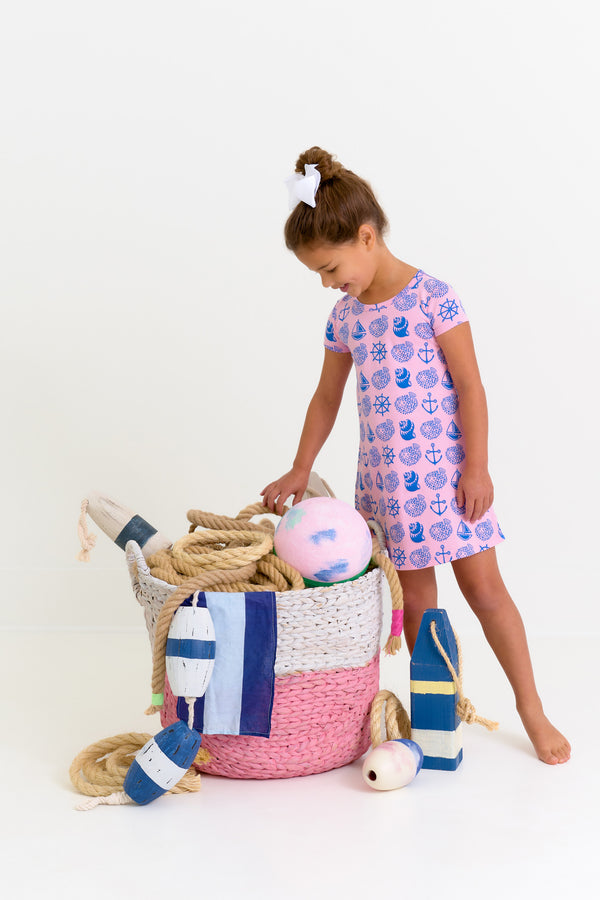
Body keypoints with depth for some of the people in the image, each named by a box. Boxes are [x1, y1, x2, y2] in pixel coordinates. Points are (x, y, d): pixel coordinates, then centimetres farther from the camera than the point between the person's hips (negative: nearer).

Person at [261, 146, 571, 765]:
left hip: (445, 465, -5)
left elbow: (469, 385, -10)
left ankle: (531, 708, 13)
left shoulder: (432, 296, -11)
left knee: (482, 583, 0)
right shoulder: (344, 317, 6)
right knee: (414, 595, 9)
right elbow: (326, 398, 15)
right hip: (384, 474, 5)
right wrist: (300, 470, 11)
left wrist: (476, 466, -12)